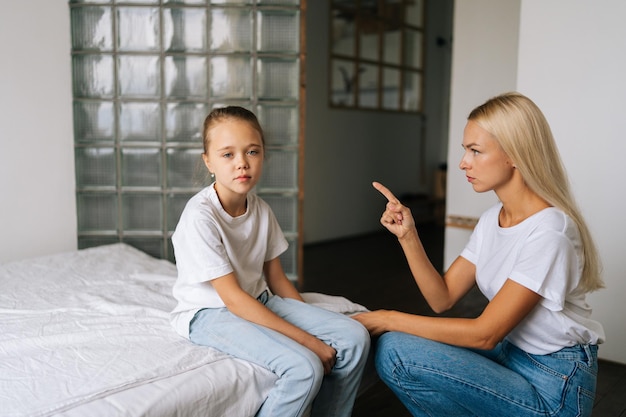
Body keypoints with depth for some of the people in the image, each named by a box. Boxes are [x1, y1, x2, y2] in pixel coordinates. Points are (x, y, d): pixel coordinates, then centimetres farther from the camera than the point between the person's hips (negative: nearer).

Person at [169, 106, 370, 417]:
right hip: (210, 313, -7)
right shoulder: (200, 217, -21)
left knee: (354, 337, -7)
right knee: (304, 366, -28)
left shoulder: (261, 210, 0)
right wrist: (308, 340, -24)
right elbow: (233, 298, -23)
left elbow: (277, 279, 7)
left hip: (258, 301, 7)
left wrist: (315, 324, -5)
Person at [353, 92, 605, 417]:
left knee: (395, 351, -19)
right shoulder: (491, 219, 2)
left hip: (554, 389, -7)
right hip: (509, 352, 7)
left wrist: (389, 319, -19)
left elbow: (485, 334, -22)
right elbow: (442, 299, -1)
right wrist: (408, 237, -14)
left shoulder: (548, 230, -24)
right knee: (390, 345, -5)